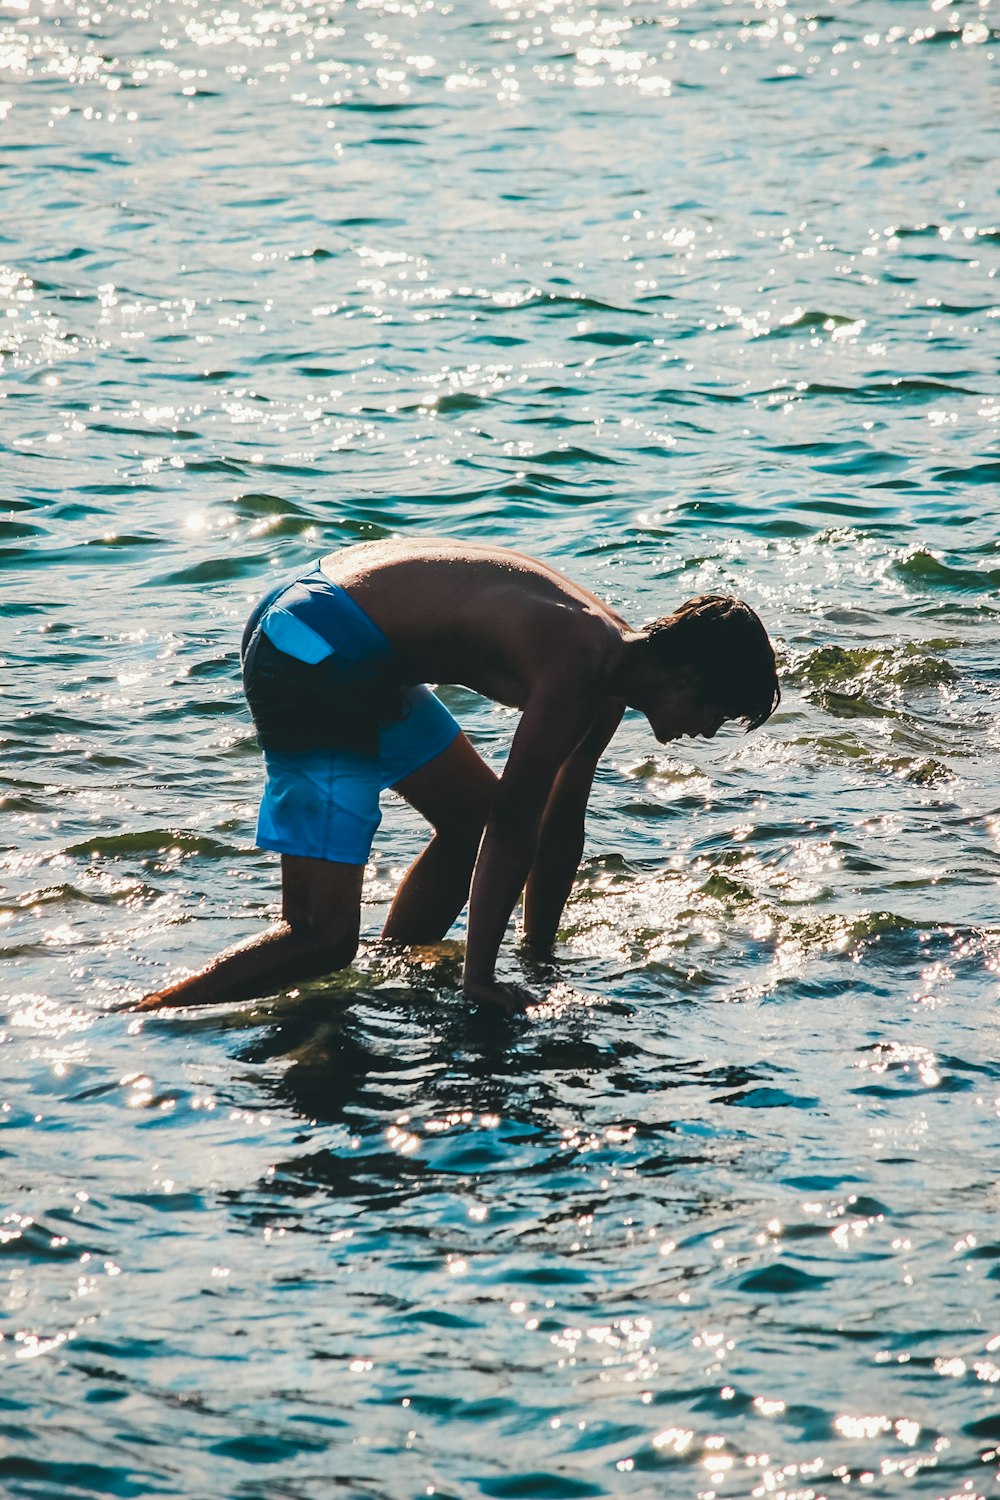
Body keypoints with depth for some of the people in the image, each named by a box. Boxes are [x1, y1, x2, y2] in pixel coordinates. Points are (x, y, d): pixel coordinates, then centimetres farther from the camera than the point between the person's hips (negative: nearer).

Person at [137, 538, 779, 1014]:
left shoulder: (611, 661, 11)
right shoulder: (578, 669, -18)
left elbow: (561, 824, 21)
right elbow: (517, 822, -17)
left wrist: (541, 954, 25)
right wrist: (482, 979, -11)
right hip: (314, 658, -11)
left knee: (473, 817, 26)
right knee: (322, 939, -12)